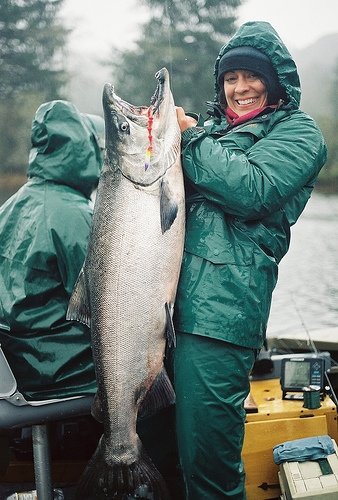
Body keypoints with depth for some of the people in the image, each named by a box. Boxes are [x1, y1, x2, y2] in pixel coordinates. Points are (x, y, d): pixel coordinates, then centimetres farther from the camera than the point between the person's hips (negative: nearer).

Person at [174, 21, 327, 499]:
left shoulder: (297, 132, 2)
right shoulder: (215, 125, 22)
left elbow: (251, 190, -15)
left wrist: (190, 136, -9)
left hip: (222, 306, -7)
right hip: (176, 294, 7)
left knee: (205, 439, -6)